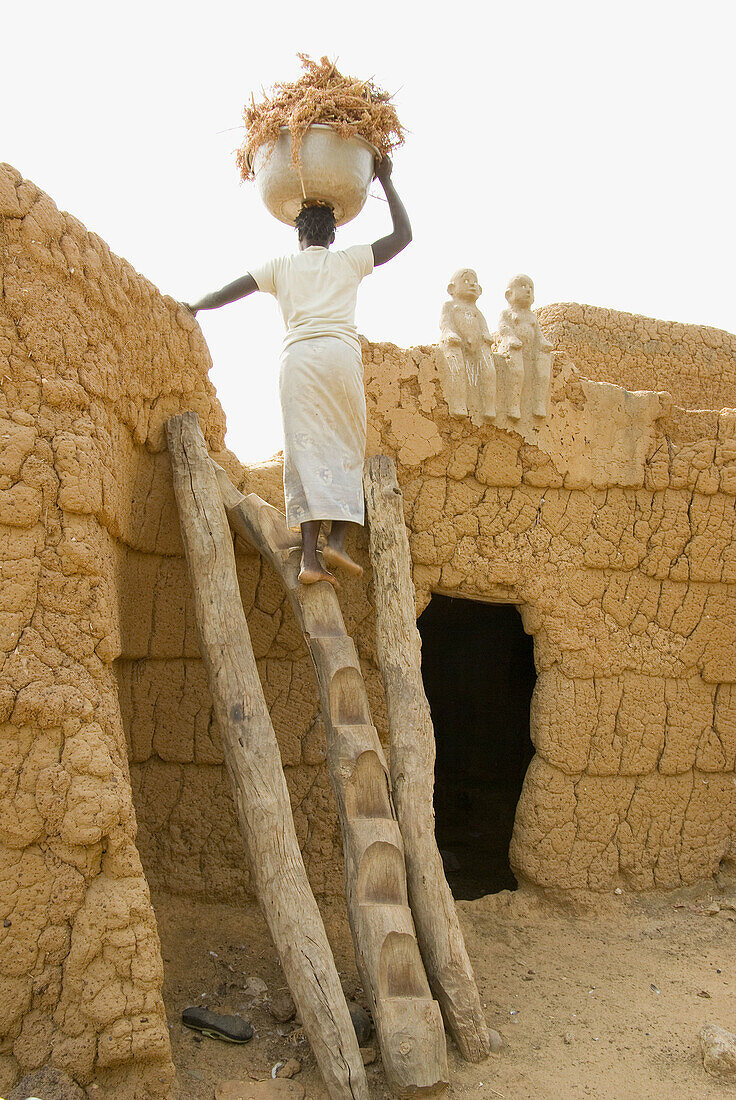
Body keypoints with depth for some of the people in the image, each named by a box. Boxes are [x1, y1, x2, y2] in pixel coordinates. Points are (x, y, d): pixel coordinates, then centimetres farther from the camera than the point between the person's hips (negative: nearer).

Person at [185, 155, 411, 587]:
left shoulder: (282, 266, 19)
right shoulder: (349, 261, 18)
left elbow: (229, 292, 19)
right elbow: (403, 235, 24)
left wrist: (194, 307, 37)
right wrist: (386, 182, 30)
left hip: (297, 357, 1)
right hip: (341, 354, -1)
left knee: (307, 451, -5)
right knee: (347, 448, 5)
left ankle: (311, 555, -15)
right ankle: (337, 539, -11)